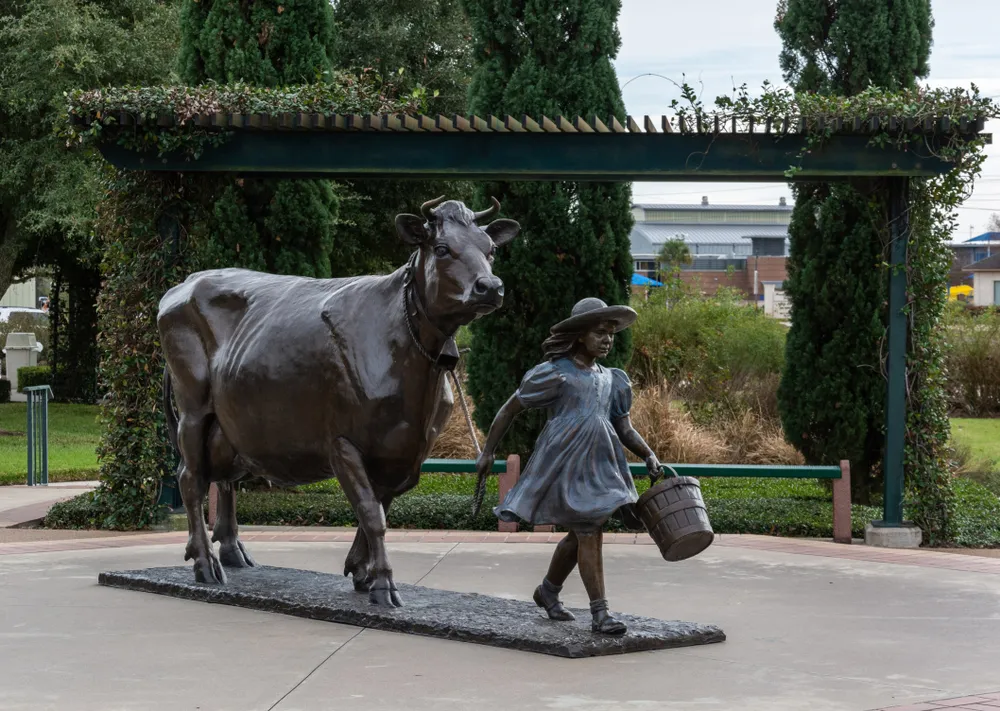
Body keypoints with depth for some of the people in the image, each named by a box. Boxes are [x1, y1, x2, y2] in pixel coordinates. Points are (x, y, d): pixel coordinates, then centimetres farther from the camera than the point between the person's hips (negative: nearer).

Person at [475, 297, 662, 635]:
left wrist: (649, 456, -3)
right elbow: (510, 409, -1)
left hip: (598, 464, 7)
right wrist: (488, 451, 0)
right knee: (589, 533, -11)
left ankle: (548, 591, 36)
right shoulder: (555, 373, -7)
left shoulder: (611, 380, 13)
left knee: (579, 535, 14)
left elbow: (625, 429, 13)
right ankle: (600, 613, -10)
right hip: (566, 462, -7)